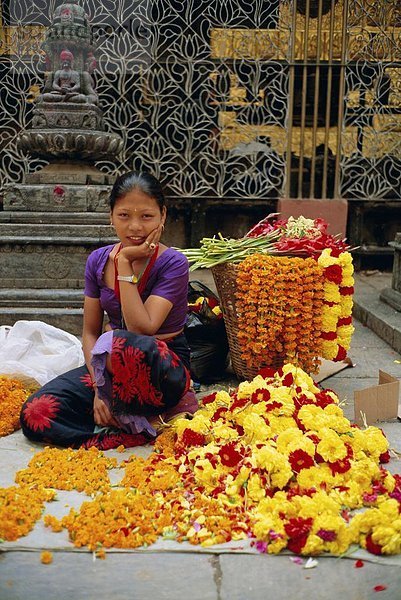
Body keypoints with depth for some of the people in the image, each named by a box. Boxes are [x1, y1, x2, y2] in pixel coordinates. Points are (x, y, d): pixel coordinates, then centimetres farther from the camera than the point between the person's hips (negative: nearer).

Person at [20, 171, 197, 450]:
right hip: (109, 365, 5)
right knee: (34, 416, -18)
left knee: (123, 346, -42)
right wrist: (99, 387, -15)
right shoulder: (98, 261, 0)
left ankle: (131, 424, -14)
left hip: (166, 366, -5)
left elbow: (141, 330, -25)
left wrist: (125, 264, -21)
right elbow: (90, 332, 1)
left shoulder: (173, 263, -13)